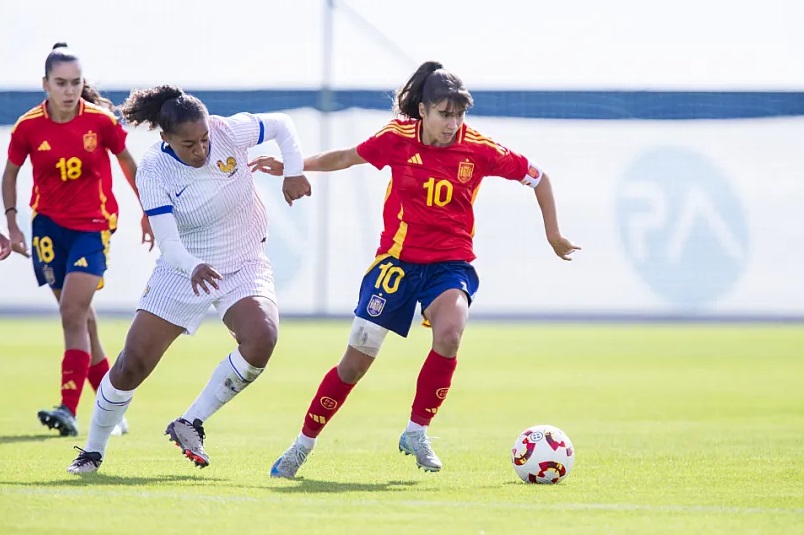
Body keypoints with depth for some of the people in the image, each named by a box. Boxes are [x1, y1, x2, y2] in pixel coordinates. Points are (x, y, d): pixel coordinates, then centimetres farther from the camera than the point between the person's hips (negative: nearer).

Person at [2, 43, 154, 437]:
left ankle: (69, 410, -22)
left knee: (73, 313, -17)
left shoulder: (101, 120, -9)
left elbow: (128, 163, 7)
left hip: (92, 225, -2)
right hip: (49, 226, 2)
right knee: (81, 318, 8)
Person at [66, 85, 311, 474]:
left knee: (261, 340, -28)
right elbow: (168, 242, -27)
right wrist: (193, 266, -47)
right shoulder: (153, 172, -20)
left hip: (245, 266, 1)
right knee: (131, 366, -3)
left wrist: (293, 172, -7)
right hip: (182, 269, -1)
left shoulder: (229, 132, -16)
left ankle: (190, 425, -12)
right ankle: (92, 450, 20)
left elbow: (281, 125, 4)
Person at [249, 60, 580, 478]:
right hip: (398, 258, 0)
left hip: (451, 264, 0)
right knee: (357, 358, -2)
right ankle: (303, 445, 15)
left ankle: (416, 432, -11)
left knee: (449, 334, -31)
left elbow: (536, 177, 3)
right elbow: (348, 157, 11)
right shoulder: (398, 138, -7)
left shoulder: (477, 149, -9)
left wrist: (554, 236, 7)